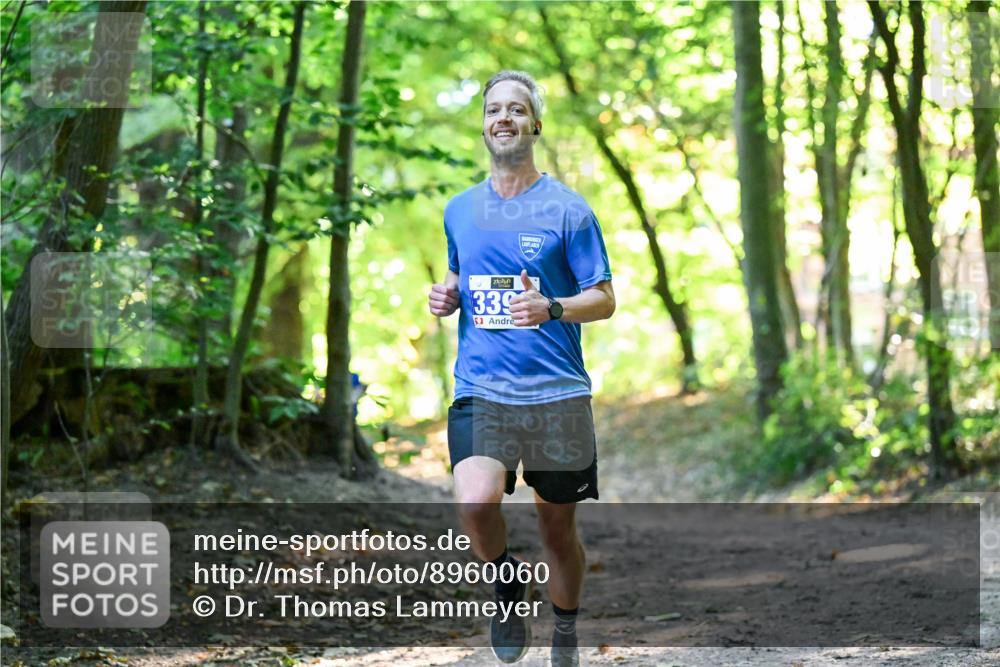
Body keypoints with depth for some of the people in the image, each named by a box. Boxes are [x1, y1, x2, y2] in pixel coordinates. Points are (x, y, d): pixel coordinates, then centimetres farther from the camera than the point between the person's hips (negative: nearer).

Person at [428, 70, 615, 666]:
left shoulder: (567, 209, -1)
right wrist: (447, 297, 3)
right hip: (480, 390, 2)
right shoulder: (459, 210, 11)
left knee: (558, 527, 8)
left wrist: (550, 308, -20)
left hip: (557, 393, -1)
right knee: (475, 502, -25)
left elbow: (604, 299, -1)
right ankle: (508, 580, 5)